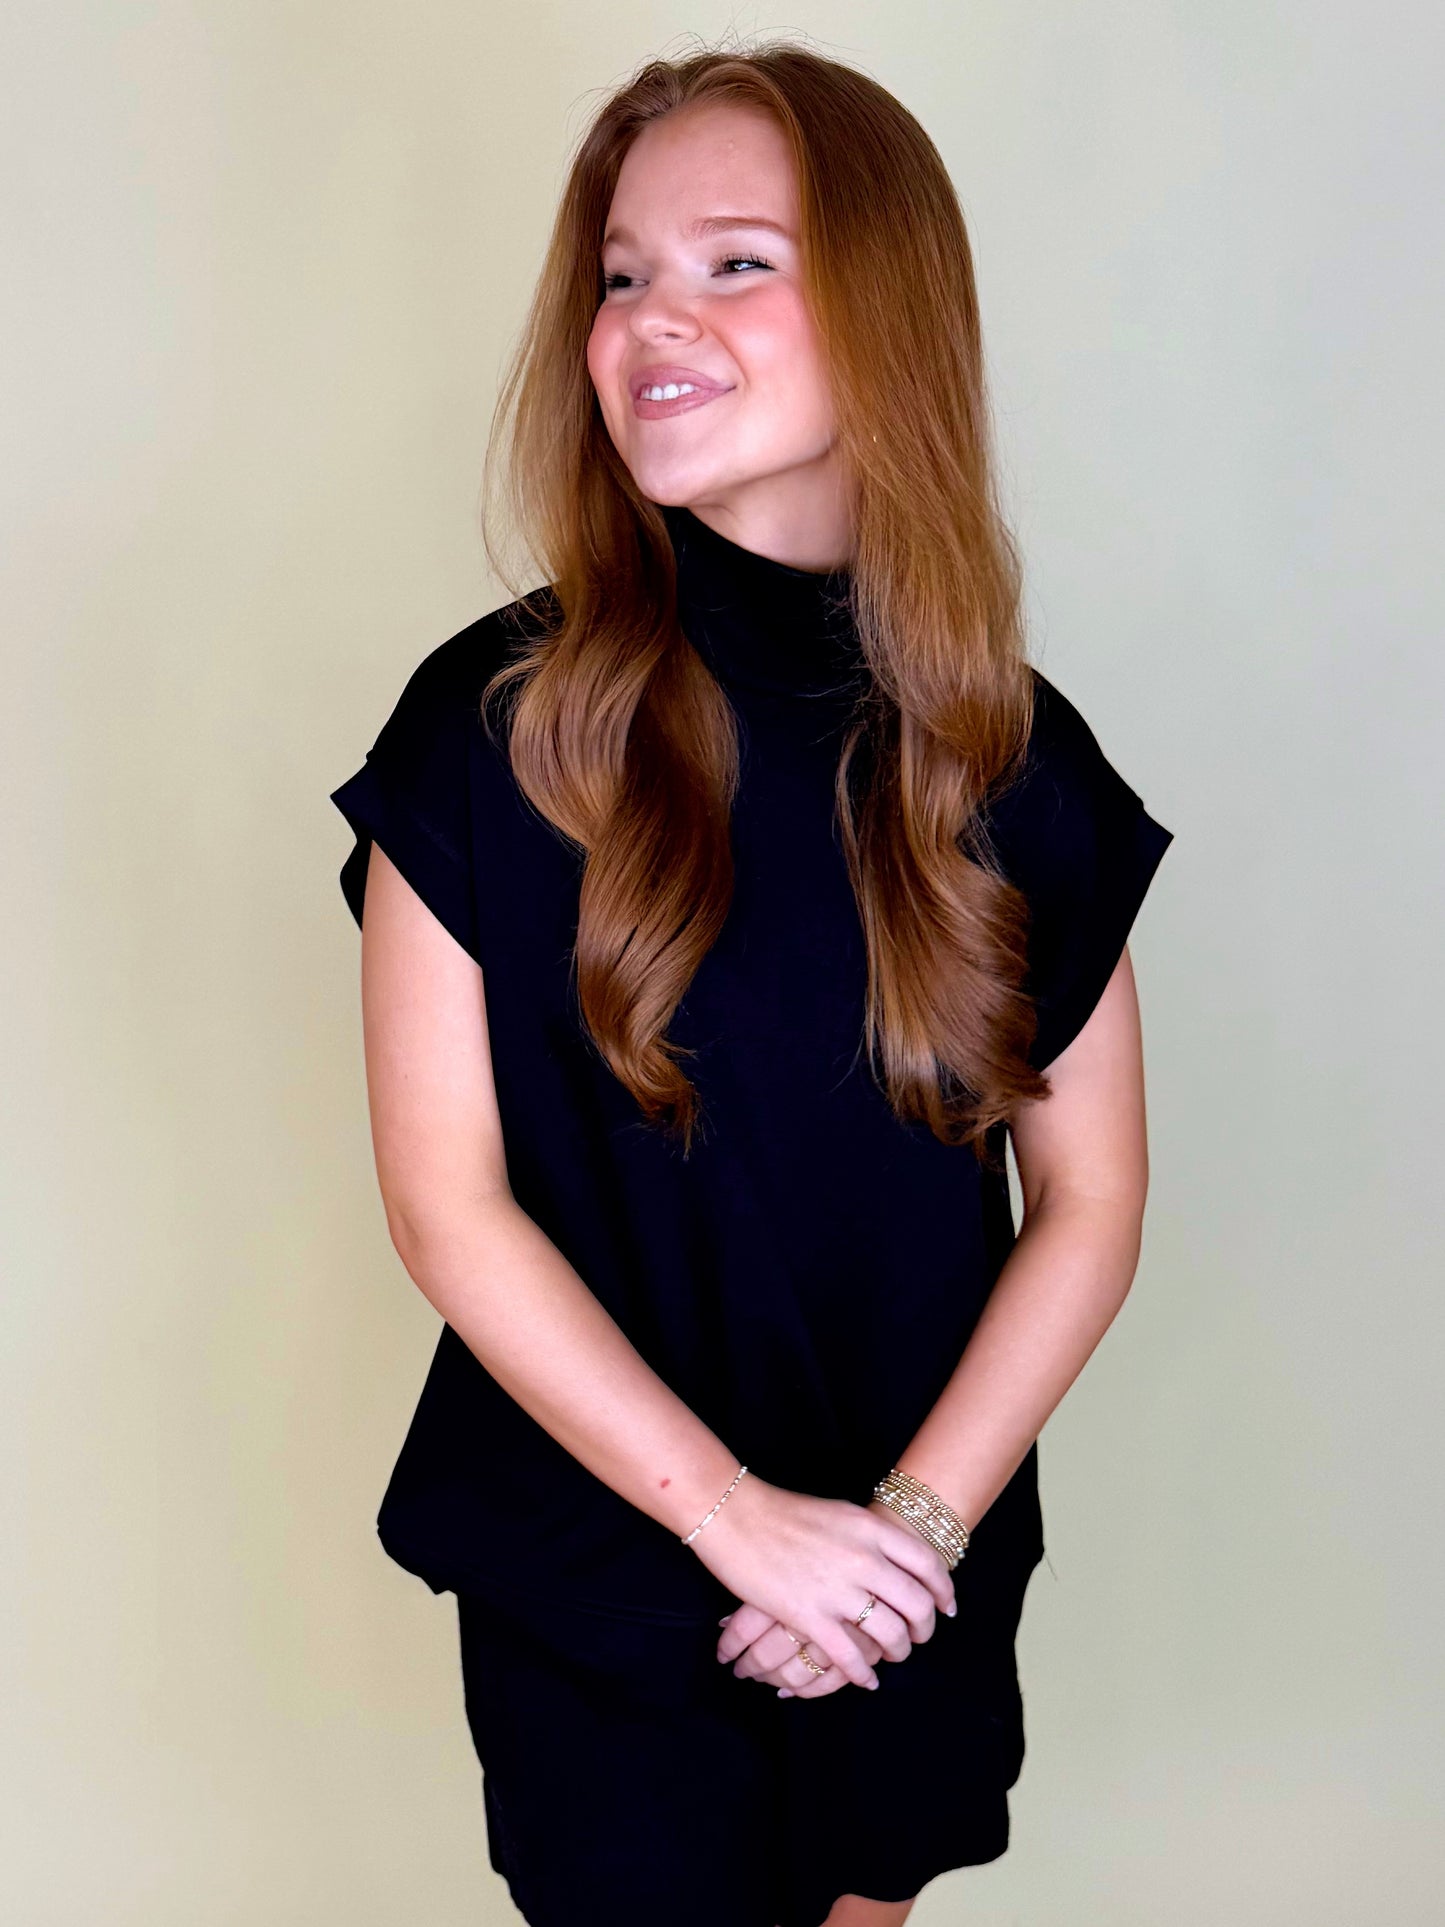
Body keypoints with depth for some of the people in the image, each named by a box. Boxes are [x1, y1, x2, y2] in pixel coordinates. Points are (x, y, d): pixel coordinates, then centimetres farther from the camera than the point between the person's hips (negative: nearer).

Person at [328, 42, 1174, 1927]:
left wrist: (914, 1522, -13)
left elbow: (1092, 1203, -3)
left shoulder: (1019, 759, -7)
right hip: (592, 1583, -2)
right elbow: (448, 1206, -14)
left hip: (920, 1573, 3)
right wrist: (743, 1521, -16)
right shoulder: (495, 726, -14)